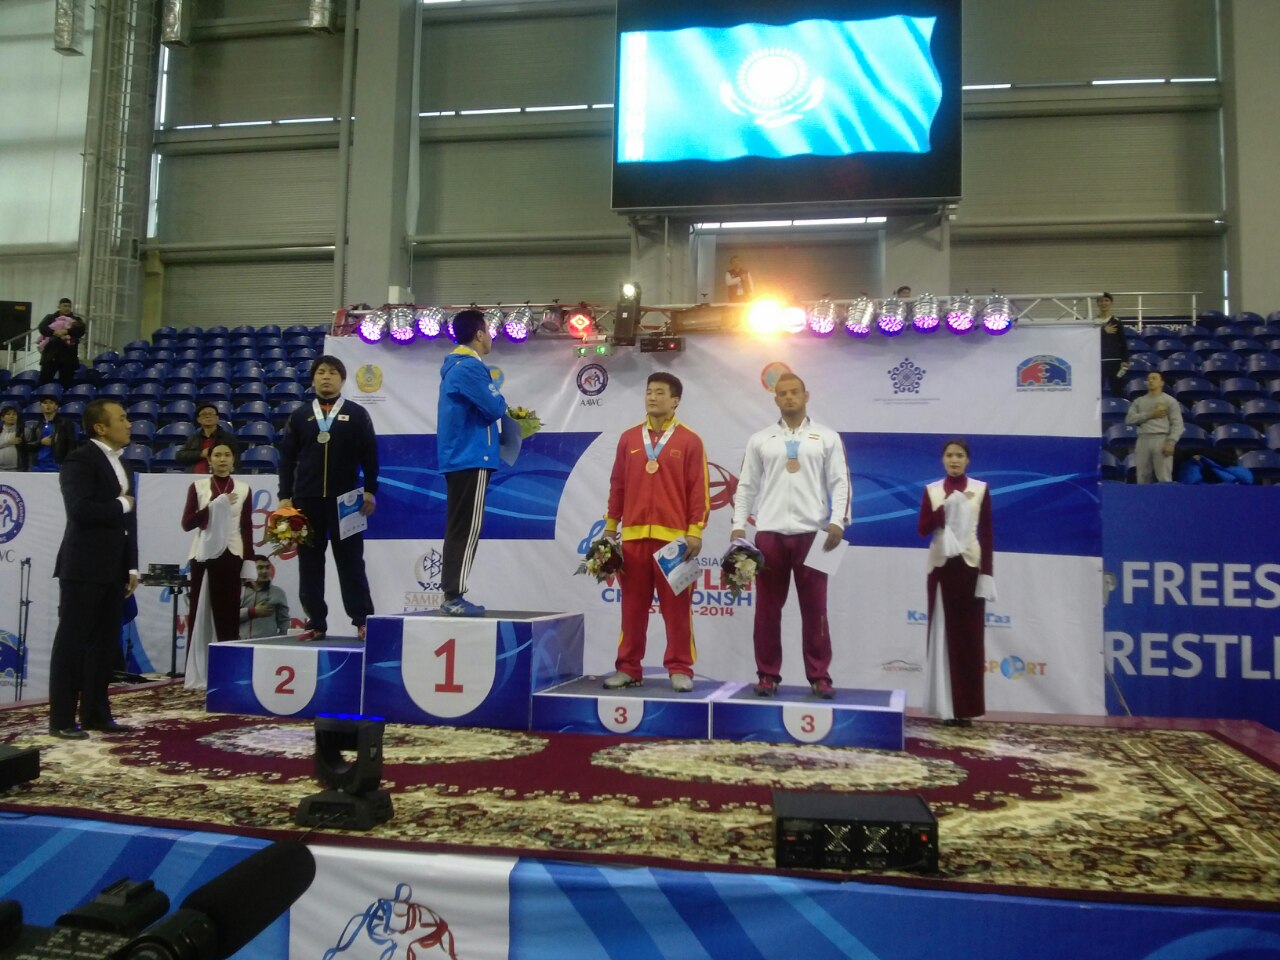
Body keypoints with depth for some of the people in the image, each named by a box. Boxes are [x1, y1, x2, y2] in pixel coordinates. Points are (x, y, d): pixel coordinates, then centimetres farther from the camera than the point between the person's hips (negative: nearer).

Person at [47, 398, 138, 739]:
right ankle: (61, 719, 7)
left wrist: (131, 566, 10)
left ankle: (95, 713, 20)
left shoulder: (120, 464, 16)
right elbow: (80, 509, -24)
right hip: (83, 568, -8)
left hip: (112, 569, 8)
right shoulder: (80, 460, -10)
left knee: (104, 644, 11)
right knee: (71, 642, -1)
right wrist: (121, 505, -9)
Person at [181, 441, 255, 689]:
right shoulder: (198, 487, 4)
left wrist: (249, 561, 1)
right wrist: (214, 506, -15)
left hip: (230, 554, 0)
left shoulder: (243, 489, 5)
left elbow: (247, 528, 5)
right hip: (202, 554, 0)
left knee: (227, 613, 0)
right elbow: (187, 523, -3)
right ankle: (196, 672, 6)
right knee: (200, 611, 2)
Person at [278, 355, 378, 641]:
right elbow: (287, 458, 9)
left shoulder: (357, 414, 5)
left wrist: (370, 491, -6)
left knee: (351, 563, 2)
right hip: (307, 500, 2)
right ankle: (316, 623, 10)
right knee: (310, 564, 4)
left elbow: (370, 456, 2)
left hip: (345, 501, -2)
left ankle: (363, 621, 7)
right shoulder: (300, 416, 11)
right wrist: (285, 495, 2)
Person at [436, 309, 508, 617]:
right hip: (471, 459, -10)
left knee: (458, 529, 10)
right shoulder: (469, 367, -13)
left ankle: (451, 595, 14)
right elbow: (495, 408, -15)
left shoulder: (455, 366, 18)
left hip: (459, 458, 10)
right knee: (467, 529, -8)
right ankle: (454, 597, -6)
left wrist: (495, 403, 6)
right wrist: (500, 399, 4)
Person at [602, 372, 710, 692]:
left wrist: (695, 531, -6)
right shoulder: (628, 438, 11)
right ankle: (629, 668, 15)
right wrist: (610, 526, 9)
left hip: (674, 535, -3)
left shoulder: (690, 441, 2)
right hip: (633, 535, 3)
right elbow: (617, 485, 12)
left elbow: (699, 489, -1)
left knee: (676, 606, 2)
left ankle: (680, 669, 11)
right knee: (633, 604, 7)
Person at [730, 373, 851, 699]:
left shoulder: (827, 438, 8)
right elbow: (747, 485, 9)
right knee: (767, 608, 4)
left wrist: (837, 521, -10)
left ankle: (819, 676, 9)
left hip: (812, 532, -1)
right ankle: (768, 675, 11)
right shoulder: (760, 440, 10)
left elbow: (839, 482, 3)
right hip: (770, 533, 1)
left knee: (814, 609, 2)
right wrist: (738, 525, 0)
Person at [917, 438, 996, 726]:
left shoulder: (980, 489, 3)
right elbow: (923, 529, -1)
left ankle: (965, 706, 3)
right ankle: (946, 705, 5)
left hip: (970, 565, -1)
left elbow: (987, 533, 1)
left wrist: (987, 573, -5)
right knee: (943, 635, 1)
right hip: (941, 566, 1)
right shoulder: (931, 490, 6)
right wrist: (944, 508, -16)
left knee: (969, 636, -1)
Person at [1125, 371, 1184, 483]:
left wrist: (1171, 442, -13)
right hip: (1143, 441, 3)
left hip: (1162, 440, -3)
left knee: (1164, 478, -9)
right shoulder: (1138, 401, 18)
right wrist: (1150, 415, -5)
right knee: (1143, 478, 2)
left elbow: (1177, 424, 0)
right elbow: (1129, 419, 4)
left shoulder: (1170, 401, 8)